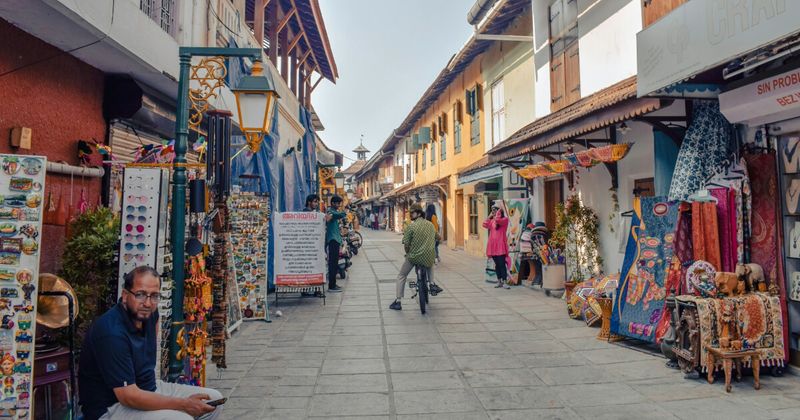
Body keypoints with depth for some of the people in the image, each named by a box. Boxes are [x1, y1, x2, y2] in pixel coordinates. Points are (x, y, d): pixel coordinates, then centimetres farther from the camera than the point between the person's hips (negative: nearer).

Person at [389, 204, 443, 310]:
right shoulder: (430, 225, 6)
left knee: (401, 276, 15)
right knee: (430, 265, 41)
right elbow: (436, 239, 17)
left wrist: (408, 253, 7)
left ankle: (398, 302, 13)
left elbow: (406, 244, -12)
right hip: (429, 257, 4)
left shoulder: (411, 226, -12)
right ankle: (432, 285, 26)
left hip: (414, 257, -4)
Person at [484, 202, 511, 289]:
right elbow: (485, 225, 4)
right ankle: (499, 281, 17)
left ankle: (505, 282, -7)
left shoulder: (505, 219, -2)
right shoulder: (492, 220, 16)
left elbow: (498, 220, -21)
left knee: (502, 263, -10)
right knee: (497, 264, 10)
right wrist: (490, 216, 9)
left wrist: (498, 212, -6)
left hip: (500, 245, -6)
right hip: (493, 245, 6)